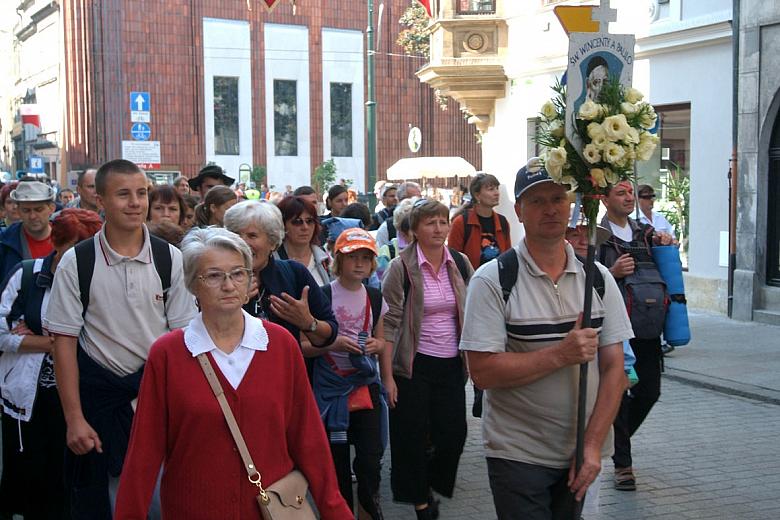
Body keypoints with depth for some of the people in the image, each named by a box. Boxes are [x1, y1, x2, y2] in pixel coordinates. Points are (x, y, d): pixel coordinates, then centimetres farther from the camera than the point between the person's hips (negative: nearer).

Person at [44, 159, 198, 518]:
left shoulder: (170, 259, -3)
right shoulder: (76, 263, -6)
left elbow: (182, 334, 0)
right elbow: (64, 341, -4)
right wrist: (74, 418, -7)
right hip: (98, 390, -1)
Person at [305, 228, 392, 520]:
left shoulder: (375, 299, 6)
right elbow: (303, 346, -7)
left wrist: (377, 345, -2)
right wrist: (334, 344, -21)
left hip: (366, 386, 2)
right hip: (330, 387, -2)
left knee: (371, 458, -5)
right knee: (337, 461, 6)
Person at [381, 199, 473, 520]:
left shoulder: (460, 263, 4)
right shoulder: (401, 268, -9)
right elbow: (389, 322, -9)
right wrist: (388, 374, -12)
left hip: (452, 364, 4)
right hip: (414, 364, -4)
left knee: (453, 433, 5)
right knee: (413, 436, 5)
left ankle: (431, 483, 32)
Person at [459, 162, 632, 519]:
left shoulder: (598, 278, 3)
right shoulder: (492, 280, -9)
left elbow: (613, 368, 1)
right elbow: (482, 372, -16)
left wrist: (592, 445, -7)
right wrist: (561, 354, -20)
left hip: (582, 455, 4)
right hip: (518, 454, -4)